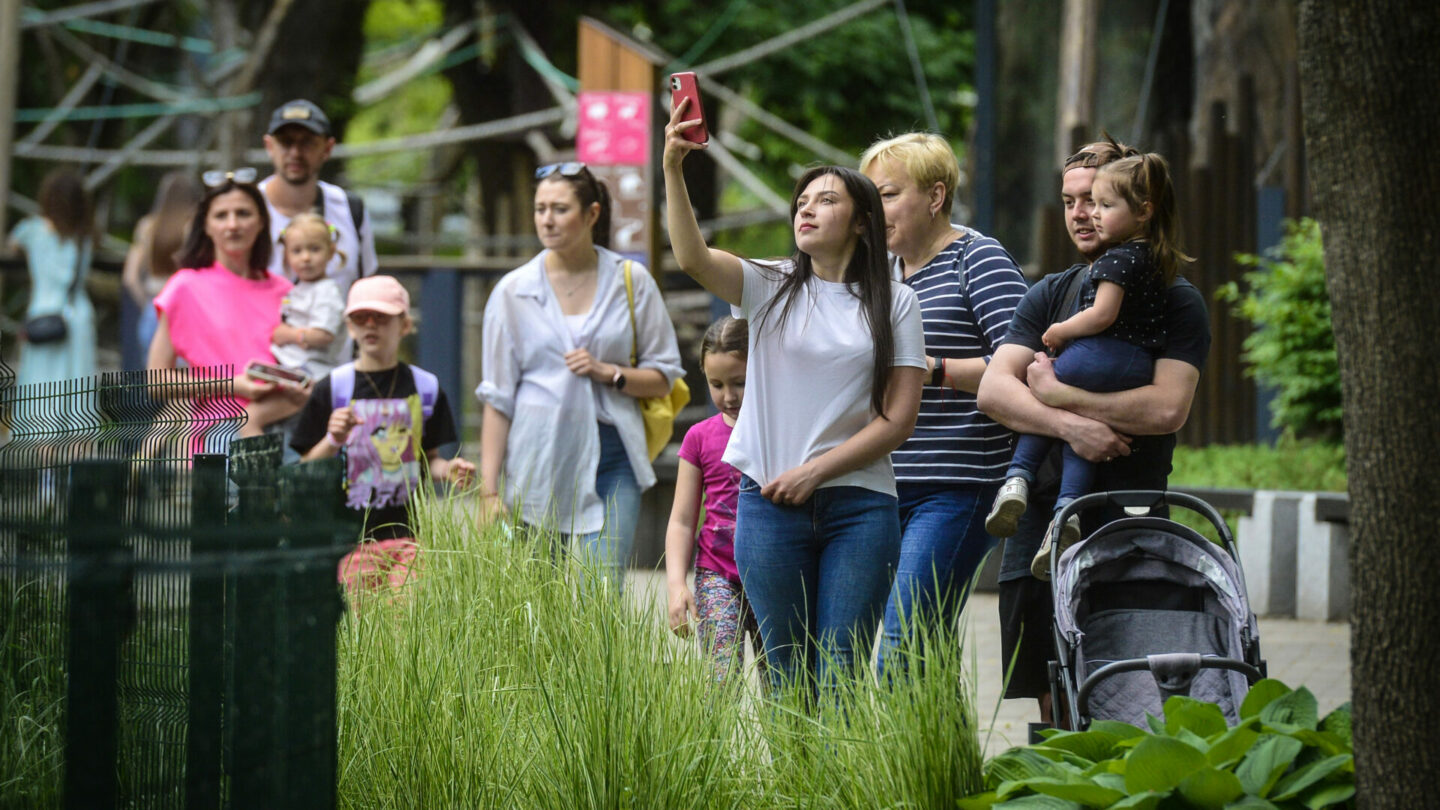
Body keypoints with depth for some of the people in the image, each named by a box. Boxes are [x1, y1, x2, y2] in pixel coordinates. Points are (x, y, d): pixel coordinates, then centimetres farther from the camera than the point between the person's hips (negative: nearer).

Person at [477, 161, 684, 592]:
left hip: (611, 460, -1)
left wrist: (608, 373, -11)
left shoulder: (631, 281, 4)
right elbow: (497, 398, 3)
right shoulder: (514, 291, 4)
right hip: (538, 460, 1)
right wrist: (489, 491, -3)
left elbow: (664, 376, 9)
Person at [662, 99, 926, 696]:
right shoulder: (771, 288, 9)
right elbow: (692, 258, -10)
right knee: (786, 679, 3)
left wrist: (814, 471, -8)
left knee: (840, 680, -6)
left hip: (859, 508, -1)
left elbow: (898, 419, 0)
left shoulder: (895, 303, 6)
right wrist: (672, 170, -23)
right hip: (770, 506, 1)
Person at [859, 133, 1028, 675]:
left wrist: (929, 369, -18)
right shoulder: (884, 270, 19)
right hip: (887, 484, 8)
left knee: (903, 647, -16)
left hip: (957, 489, -8)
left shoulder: (978, 260, -4)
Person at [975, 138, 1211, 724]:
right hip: (1041, 519, 4)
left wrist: (1053, 393, -7)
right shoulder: (1048, 296, 16)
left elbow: (1167, 409, -13)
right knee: (1052, 704, 3)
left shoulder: (1176, 302, 2)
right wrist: (1069, 424, -16)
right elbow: (992, 390, 2)